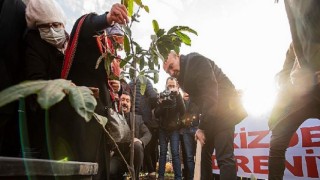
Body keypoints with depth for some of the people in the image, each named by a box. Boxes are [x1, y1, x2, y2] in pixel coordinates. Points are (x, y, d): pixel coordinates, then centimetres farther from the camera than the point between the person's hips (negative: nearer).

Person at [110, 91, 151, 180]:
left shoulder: (138, 118, 8)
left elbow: (148, 134, -1)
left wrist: (140, 141, -22)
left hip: (134, 155, 1)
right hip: (118, 155, 0)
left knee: (137, 145, -33)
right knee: (109, 171, -30)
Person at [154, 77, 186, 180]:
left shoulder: (178, 97, 2)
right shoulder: (161, 96, 3)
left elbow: (183, 111, -14)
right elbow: (156, 114, -2)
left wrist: (178, 95, -20)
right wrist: (161, 104, -19)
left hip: (174, 129, -1)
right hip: (163, 129, 1)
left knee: (175, 153, -6)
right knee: (162, 153, 1)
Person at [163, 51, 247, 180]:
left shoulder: (196, 61, -17)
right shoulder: (182, 75, 10)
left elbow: (210, 93, -24)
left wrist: (202, 127, -21)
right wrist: (202, 125, 0)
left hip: (224, 110, -9)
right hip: (210, 116, 9)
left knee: (224, 157, -14)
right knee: (205, 154, 12)